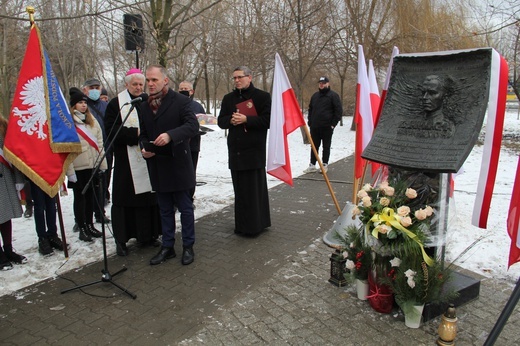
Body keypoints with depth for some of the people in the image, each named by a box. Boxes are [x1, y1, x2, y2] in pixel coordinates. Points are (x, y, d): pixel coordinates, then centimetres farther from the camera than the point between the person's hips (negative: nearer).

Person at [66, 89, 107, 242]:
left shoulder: (92, 120, 11)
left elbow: (99, 143, 11)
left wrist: (102, 164, 6)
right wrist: (70, 170, -15)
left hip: (93, 165, 5)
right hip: (78, 167, -5)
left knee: (90, 195, 14)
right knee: (79, 196, 7)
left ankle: (90, 225, 26)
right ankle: (82, 228, 16)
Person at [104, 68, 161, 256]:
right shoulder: (116, 104, 0)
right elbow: (112, 132, -8)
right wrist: (136, 134, -17)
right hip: (126, 161, -4)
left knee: (148, 197, 6)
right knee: (125, 199, 1)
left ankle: (146, 235, 19)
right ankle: (121, 240, 12)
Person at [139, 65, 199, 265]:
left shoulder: (180, 101, -7)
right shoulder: (144, 106, 12)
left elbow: (193, 125, -18)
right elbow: (143, 134, 17)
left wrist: (170, 135, -32)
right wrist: (145, 148, -4)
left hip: (178, 164, -5)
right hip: (157, 165, 6)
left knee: (185, 207, 6)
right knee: (165, 209, 15)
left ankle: (188, 247, 19)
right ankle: (167, 247, 26)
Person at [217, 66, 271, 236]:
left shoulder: (262, 96, -1)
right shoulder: (228, 98, 15)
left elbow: (268, 120, -10)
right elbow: (221, 121, 14)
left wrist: (246, 119, -17)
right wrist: (231, 120, -8)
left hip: (255, 150, -5)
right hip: (235, 150, 5)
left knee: (255, 188, -1)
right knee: (239, 189, 10)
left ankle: (256, 224, 10)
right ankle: (242, 225, 19)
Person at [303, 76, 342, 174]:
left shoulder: (333, 95, -2)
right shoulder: (315, 95, 16)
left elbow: (339, 110, -6)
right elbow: (310, 109, 23)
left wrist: (333, 123, -10)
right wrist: (310, 122, 12)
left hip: (327, 127, -5)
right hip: (314, 126, 5)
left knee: (326, 147, 4)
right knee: (314, 147, 7)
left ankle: (325, 165, 12)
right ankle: (312, 165, 13)